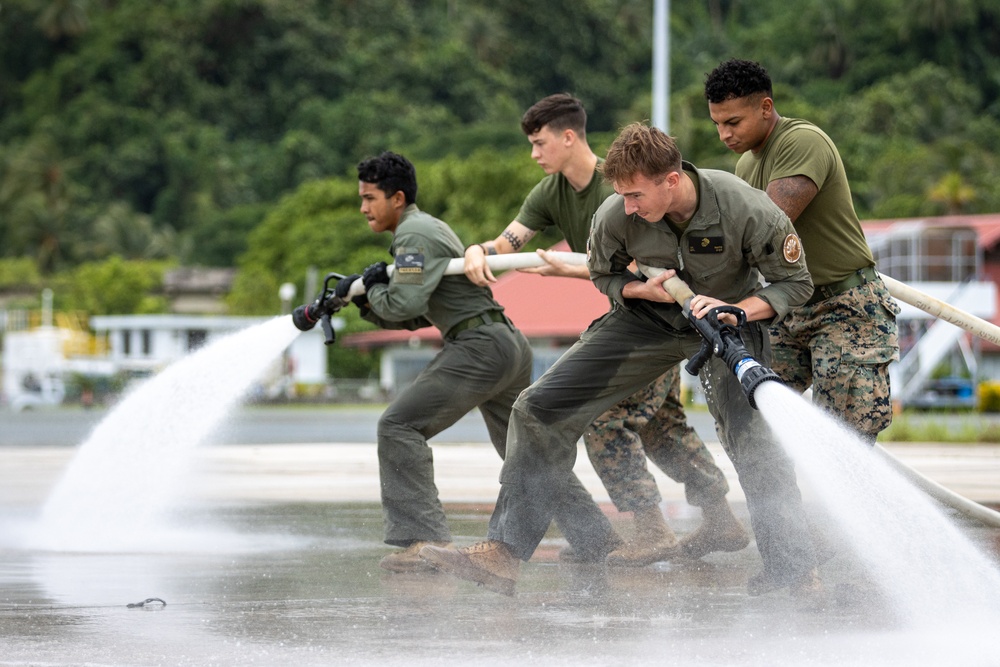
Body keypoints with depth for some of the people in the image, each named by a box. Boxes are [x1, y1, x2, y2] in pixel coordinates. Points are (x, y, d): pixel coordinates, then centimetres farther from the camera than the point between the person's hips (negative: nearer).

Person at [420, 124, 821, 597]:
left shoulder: (749, 211, -30)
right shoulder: (615, 217, -23)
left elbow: (795, 284, -15)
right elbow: (603, 274, 1)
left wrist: (736, 310, -31)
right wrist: (642, 289, -21)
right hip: (649, 317, 3)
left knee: (753, 441, -23)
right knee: (539, 408, -6)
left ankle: (794, 569, -5)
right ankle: (504, 553, -2)